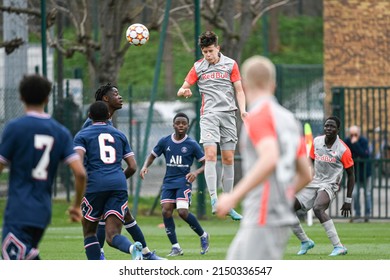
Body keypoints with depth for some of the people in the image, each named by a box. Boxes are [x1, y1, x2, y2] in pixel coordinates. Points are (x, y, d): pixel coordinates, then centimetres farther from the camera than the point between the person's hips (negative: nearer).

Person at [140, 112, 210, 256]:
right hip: (168, 181, 4)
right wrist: (145, 167, -2)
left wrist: (196, 172, -19)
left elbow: (206, 163, 1)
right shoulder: (165, 141, 5)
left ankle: (203, 235, 6)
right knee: (166, 211, -13)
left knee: (183, 212, -19)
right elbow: (152, 156, 17)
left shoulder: (192, 144, -3)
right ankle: (175, 247, -6)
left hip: (184, 181, -4)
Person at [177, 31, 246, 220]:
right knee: (210, 154, -18)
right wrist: (184, 91, -16)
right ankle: (214, 199, -22)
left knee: (228, 159, 2)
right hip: (209, 114, -1)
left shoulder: (230, 64, 7)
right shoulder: (198, 67, 8)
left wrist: (242, 109, -9)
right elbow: (183, 89, 9)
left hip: (228, 114, 1)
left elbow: (239, 90, 8)